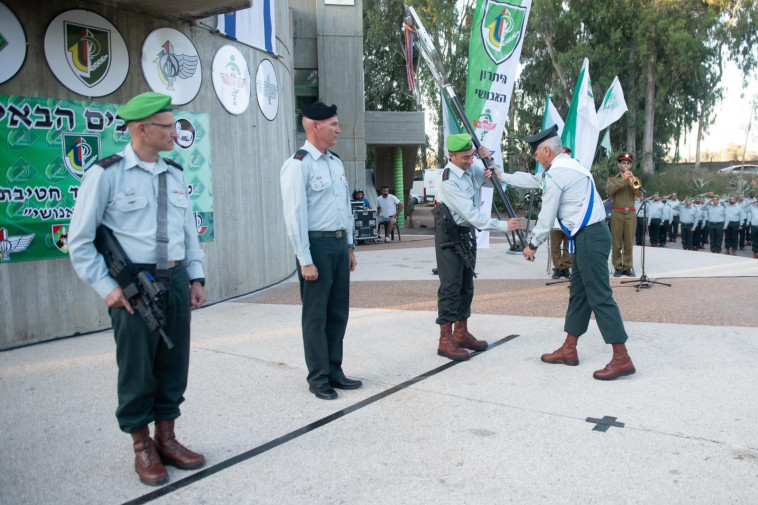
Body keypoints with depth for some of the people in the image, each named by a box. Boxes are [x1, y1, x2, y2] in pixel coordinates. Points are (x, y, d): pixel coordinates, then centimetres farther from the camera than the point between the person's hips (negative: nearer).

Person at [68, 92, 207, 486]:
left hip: (176, 280, 5)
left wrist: (196, 277, 9)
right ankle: (142, 448, 23)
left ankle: (166, 438, 28)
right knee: (137, 368, 5)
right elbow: (79, 240, -5)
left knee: (174, 364, 12)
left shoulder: (175, 174, 11)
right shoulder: (106, 174, -6)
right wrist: (107, 287, -10)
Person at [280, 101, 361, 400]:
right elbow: (295, 215, -16)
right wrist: (305, 261, -18)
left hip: (339, 244, 8)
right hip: (316, 244, -8)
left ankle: (334, 372, 28)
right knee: (316, 316, 2)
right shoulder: (298, 164, -12)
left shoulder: (336, 162, 13)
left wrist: (350, 246, 17)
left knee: (338, 312, 14)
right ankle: (318, 378, 16)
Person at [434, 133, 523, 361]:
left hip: (468, 232, 8)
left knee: (466, 285, 12)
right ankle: (445, 341, -3)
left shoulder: (471, 168, 0)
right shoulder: (449, 181, -23)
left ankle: (461, 333, 22)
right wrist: (504, 225, -27)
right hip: (450, 234, -8)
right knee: (450, 286, -8)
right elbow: (471, 214, -26)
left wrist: (489, 160, -6)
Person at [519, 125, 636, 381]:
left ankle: (622, 359, -4)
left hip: (589, 238, -11)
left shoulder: (555, 174, -13)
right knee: (578, 292, 15)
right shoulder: (569, 165, 17)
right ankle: (569, 350, 25)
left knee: (599, 296, -8)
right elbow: (535, 180, 30)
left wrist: (532, 245, 4)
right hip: (591, 234, 11)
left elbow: (547, 216, -9)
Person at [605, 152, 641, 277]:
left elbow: (640, 194, 0)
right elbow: (609, 191, -10)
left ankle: (628, 267, 7)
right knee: (616, 244, -3)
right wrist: (622, 180, -17)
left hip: (631, 214, 1)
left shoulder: (634, 179, 16)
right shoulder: (612, 179, 11)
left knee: (629, 243, 0)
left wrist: (632, 181, -15)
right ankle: (618, 267, 3)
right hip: (617, 213, -1)